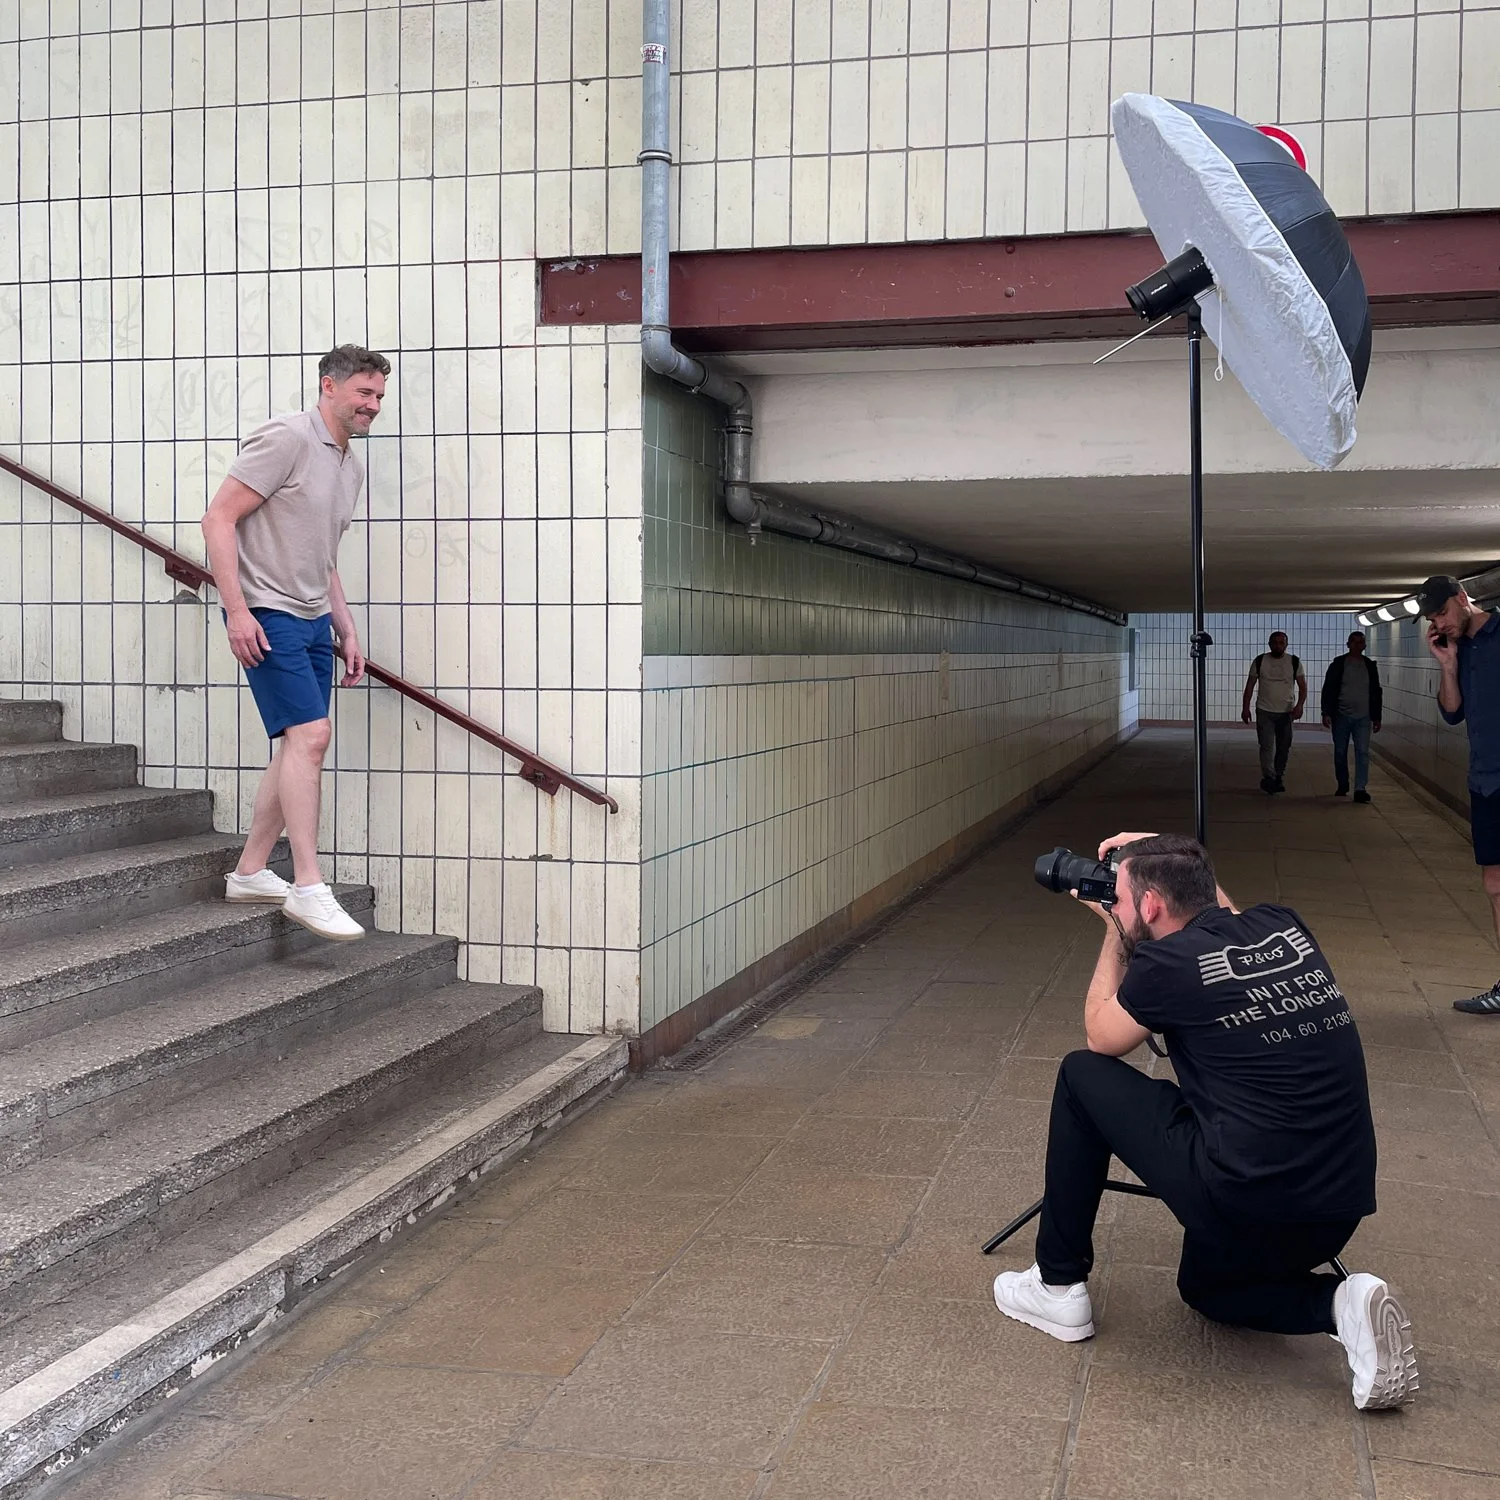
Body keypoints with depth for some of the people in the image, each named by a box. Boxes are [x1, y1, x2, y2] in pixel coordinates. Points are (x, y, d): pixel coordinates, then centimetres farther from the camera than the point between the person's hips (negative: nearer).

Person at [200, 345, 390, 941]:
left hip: (313, 621, 9)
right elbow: (218, 519, -15)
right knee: (310, 735, -17)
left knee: (298, 747, 9)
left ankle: (250, 872, 20)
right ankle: (308, 887, -14)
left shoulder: (352, 467, 17)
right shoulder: (286, 438, -11)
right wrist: (236, 609, -21)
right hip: (266, 616, -9)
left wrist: (345, 629, 19)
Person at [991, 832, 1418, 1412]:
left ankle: (1059, 1288, 18)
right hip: (1339, 1213, 7)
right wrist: (1161, 853, 30)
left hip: (1244, 1205, -7)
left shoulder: (1167, 963, -9)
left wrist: (1113, 932, 19)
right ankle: (1340, 1305, 6)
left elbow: (1100, 1037, 12)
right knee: (1205, 1286, 35)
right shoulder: (1285, 926, 8)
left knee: (1081, 1077, 11)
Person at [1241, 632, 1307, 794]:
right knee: (1267, 746, -11)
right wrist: (1245, 708, 0)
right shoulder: (1260, 661, 2)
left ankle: (1278, 777, 20)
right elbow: (1250, 685, 6)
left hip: (1287, 712, 2)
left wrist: (1299, 705, -14)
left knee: (1284, 747, 8)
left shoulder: (1294, 662, 3)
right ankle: (1268, 778, -10)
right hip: (1264, 712, -2)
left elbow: (1302, 686, 2)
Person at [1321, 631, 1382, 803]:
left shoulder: (1370, 666, 9)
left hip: (1363, 717, 1)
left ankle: (1360, 789, -14)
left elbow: (1376, 693, 15)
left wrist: (1376, 717, 12)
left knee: (1362, 752, -9)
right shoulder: (1338, 664, 2)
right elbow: (1328, 690, 0)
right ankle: (1342, 785, 23)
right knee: (1340, 752, 7)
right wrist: (1327, 713, -8)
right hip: (1341, 716, -1)